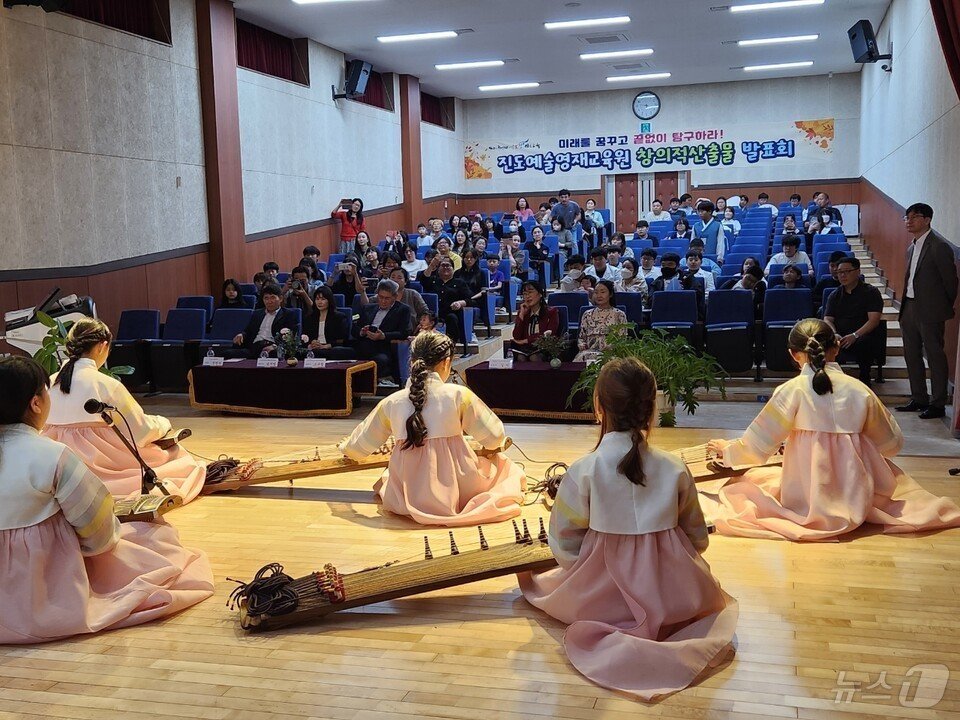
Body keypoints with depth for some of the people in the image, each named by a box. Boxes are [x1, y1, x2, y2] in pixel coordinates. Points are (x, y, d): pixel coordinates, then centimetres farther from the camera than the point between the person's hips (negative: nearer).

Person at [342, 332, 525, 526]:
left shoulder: (390, 403, -4)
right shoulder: (458, 395, -13)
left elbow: (359, 446, 7)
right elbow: (495, 437, -6)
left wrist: (346, 448, 30)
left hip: (408, 499, 3)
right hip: (456, 492, -2)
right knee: (503, 463, 25)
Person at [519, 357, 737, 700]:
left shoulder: (582, 472, -17)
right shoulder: (675, 469, -9)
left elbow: (563, 544, -9)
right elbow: (696, 537, 2)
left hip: (604, 596, -3)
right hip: (673, 596, 3)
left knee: (540, 581, 27)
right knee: (712, 593, 36)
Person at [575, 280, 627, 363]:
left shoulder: (619, 315, 8)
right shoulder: (587, 314, 17)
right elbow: (581, 337, 20)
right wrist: (582, 346, -1)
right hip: (589, 351, 3)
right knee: (582, 357, -33)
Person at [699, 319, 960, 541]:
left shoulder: (792, 391, -11)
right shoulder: (860, 390, -3)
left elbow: (758, 447, -8)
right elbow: (892, 445, 9)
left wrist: (727, 450, 11)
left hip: (805, 503, -3)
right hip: (857, 502, 3)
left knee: (747, 480, 22)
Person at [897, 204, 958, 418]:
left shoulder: (939, 246, -14)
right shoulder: (912, 247, 11)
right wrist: (905, 308, 12)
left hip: (930, 311, -9)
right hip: (910, 308, 9)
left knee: (935, 356, 0)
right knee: (912, 355, 14)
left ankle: (938, 404, 8)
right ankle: (918, 399, 26)